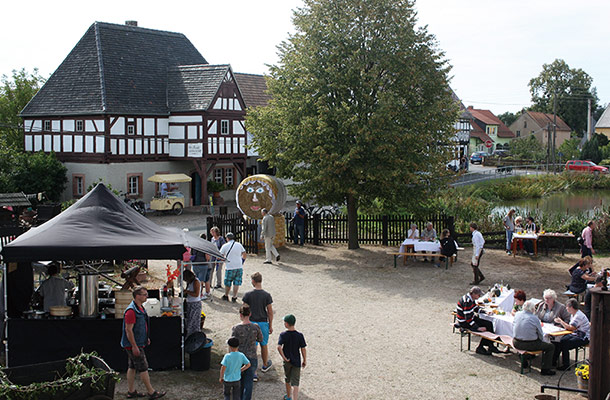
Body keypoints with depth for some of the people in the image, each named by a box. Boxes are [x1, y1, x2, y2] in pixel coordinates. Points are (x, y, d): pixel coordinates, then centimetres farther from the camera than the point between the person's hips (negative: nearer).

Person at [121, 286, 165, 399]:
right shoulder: (131, 310, -23)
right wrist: (134, 346, -23)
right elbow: (128, 330, -24)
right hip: (134, 344, -10)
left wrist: (145, 338, 22)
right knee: (143, 368, -3)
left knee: (132, 367, 14)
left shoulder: (140, 307, 10)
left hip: (137, 343, 10)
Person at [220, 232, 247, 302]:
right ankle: (234, 297, 7)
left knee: (227, 283, 12)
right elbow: (244, 253, 13)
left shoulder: (225, 246, -3)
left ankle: (226, 296, 25)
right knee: (236, 283, 7)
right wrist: (242, 261, 28)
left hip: (230, 267, -3)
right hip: (239, 267, 3)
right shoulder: (239, 245, 6)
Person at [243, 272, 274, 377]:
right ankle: (265, 365, 37)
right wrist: (270, 325, 7)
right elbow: (270, 312, -4)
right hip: (263, 323, 1)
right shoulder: (267, 295, -7)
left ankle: (253, 370, 4)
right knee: (264, 345, 19)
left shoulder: (248, 295, -9)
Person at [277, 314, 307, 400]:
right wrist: (304, 361, 5)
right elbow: (303, 349, -7)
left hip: (287, 361, 0)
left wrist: (284, 358, -14)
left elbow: (279, 347, -24)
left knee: (287, 380, 23)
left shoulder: (283, 335, -12)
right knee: (295, 383, -1)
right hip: (296, 362, 0)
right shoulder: (300, 335, -9)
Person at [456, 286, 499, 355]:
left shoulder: (471, 299, 4)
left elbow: (476, 308, 20)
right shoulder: (467, 302, -26)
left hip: (471, 318, 10)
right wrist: (478, 328, -26)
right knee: (486, 328, -15)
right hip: (464, 323, -10)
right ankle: (480, 348, -2)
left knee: (489, 324, 2)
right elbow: (468, 318, -28)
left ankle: (490, 346, 5)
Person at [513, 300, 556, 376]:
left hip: (516, 343, 7)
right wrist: (541, 340, 16)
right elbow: (540, 335, -4)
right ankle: (545, 369, 7)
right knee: (551, 347, 8)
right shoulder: (535, 318, -14)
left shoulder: (517, 314, 0)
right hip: (529, 345, -6)